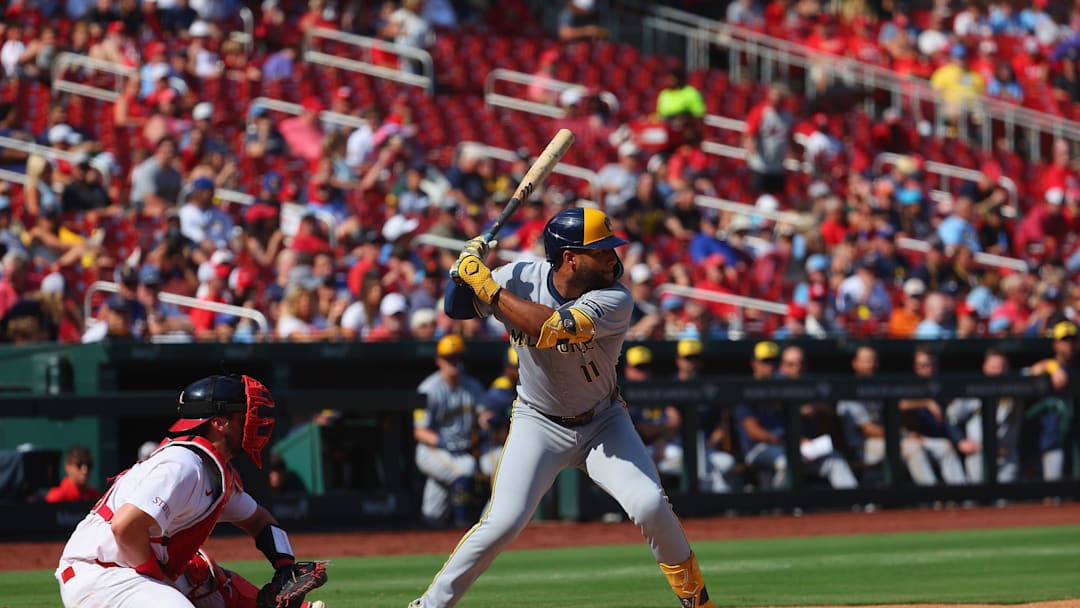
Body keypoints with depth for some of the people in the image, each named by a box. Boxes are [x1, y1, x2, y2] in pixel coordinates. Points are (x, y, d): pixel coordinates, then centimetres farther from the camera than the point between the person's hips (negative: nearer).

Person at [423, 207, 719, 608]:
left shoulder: (615, 300, -24)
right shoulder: (520, 279, -15)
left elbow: (549, 327, -39)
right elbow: (455, 308, -1)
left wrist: (487, 285, -33)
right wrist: (468, 270, -23)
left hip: (603, 423, 0)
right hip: (539, 424, 0)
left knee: (650, 507, -18)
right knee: (503, 522, -16)